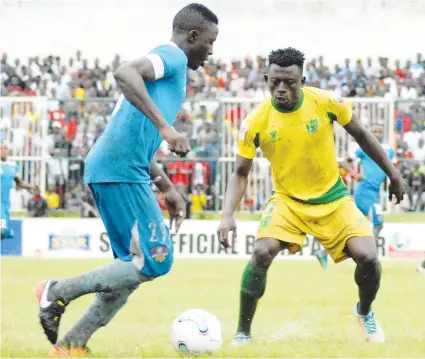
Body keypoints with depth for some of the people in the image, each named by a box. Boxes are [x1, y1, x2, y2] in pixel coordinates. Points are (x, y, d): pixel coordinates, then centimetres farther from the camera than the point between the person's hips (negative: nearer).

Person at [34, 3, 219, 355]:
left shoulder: (168, 63, 27)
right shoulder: (172, 57, -3)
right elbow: (125, 73, -25)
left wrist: (167, 188, 29)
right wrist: (165, 127, -28)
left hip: (108, 170, 10)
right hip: (121, 171, -10)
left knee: (135, 267, 11)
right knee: (155, 261, -9)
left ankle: (72, 344, 8)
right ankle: (59, 292, -7)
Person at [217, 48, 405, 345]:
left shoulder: (326, 102, -17)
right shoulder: (256, 122, -17)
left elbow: (361, 135, 0)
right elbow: (241, 173, -7)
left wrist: (393, 174, 5)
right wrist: (228, 215, -22)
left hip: (333, 198, 1)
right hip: (288, 200, 0)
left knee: (367, 257, -16)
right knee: (262, 253, -26)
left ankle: (365, 312, 19)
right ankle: (243, 333, -10)